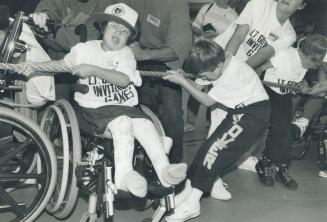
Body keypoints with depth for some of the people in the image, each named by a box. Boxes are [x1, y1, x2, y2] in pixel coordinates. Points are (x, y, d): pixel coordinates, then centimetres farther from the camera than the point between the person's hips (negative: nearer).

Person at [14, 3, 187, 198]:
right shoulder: (85, 49, 10)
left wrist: (93, 69, -18)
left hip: (126, 107, 2)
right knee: (122, 122, -32)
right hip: (94, 109, -2)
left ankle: (164, 169, -30)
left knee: (144, 124, -26)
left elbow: (123, 80, -10)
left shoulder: (126, 53, 7)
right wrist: (35, 66, 6)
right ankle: (124, 173, -39)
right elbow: (62, 64, 19)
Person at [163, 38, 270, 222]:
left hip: (256, 112, -9)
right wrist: (181, 77, -20)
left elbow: (207, 101, -18)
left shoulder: (233, 75, -28)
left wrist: (182, 81, -19)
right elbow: (197, 86, -1)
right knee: (212, 146, 1)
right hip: (240, 110, 9)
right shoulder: (218, 65, -5)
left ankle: (192, 203, -18)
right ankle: (188, 188, 8)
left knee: (216, 146, -18)